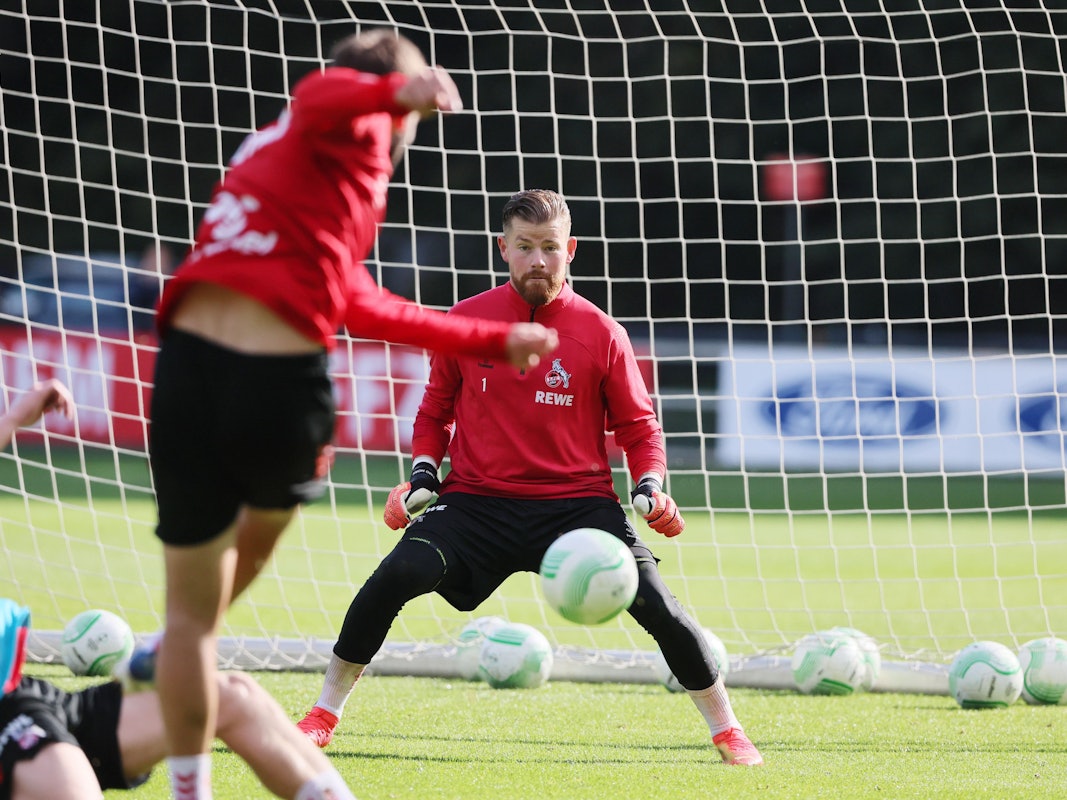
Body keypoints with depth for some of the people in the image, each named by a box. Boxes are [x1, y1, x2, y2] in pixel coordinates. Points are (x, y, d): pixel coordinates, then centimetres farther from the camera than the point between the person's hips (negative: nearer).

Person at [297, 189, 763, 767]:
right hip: (476, 502, 1)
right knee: (395, 576, -23)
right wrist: (421, 476, 0)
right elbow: (436, 411, 15)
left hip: (577, 501, 0)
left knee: (656, 605, -17)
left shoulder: (600, 333, -1)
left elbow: (637, 427, 7)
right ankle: (324, 714, -6)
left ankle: (727, 730, 4)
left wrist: (650, 489, -10)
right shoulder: (465, 321, 2)